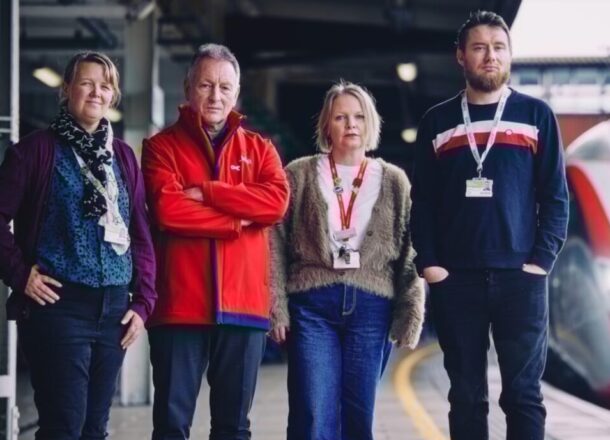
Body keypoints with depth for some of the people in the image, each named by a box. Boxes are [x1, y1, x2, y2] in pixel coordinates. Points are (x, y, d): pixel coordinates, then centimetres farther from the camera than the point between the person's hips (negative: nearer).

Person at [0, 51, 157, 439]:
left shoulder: (123, 156, 13)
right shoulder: (36, 150, -1)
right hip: (58, 304, -5)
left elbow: (141, 234, 14)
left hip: (114, 307, 5)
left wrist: (143, 301, 7)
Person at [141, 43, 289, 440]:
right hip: (180, 303, -2)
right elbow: (167, 209, -12)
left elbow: (277, 200, -6)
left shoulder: (259, 149, 13)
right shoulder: (162, 147, 5)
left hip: (243, 303, 3)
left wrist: (206, 191, -10)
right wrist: (238, 219, -9)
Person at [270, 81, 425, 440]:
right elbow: (277, 245, 3)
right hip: (313, 305, -1)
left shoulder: (394, 181, 10)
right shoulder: (300, 174, 7)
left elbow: (409, 254, 7)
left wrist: (410, 315, -1)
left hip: (372, 307, 1)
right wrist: (277, 307, -5)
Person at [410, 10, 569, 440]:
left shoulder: (536, 115, 8)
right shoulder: (437, 122, 11)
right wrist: (428, 263, -2)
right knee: (466, 396, 4)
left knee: (523, 393, -1)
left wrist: (541, 260, -7)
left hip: (520, 276, -1)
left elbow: (555, 195, 4)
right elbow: (423, 202, 10)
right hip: (455, 279, 1)